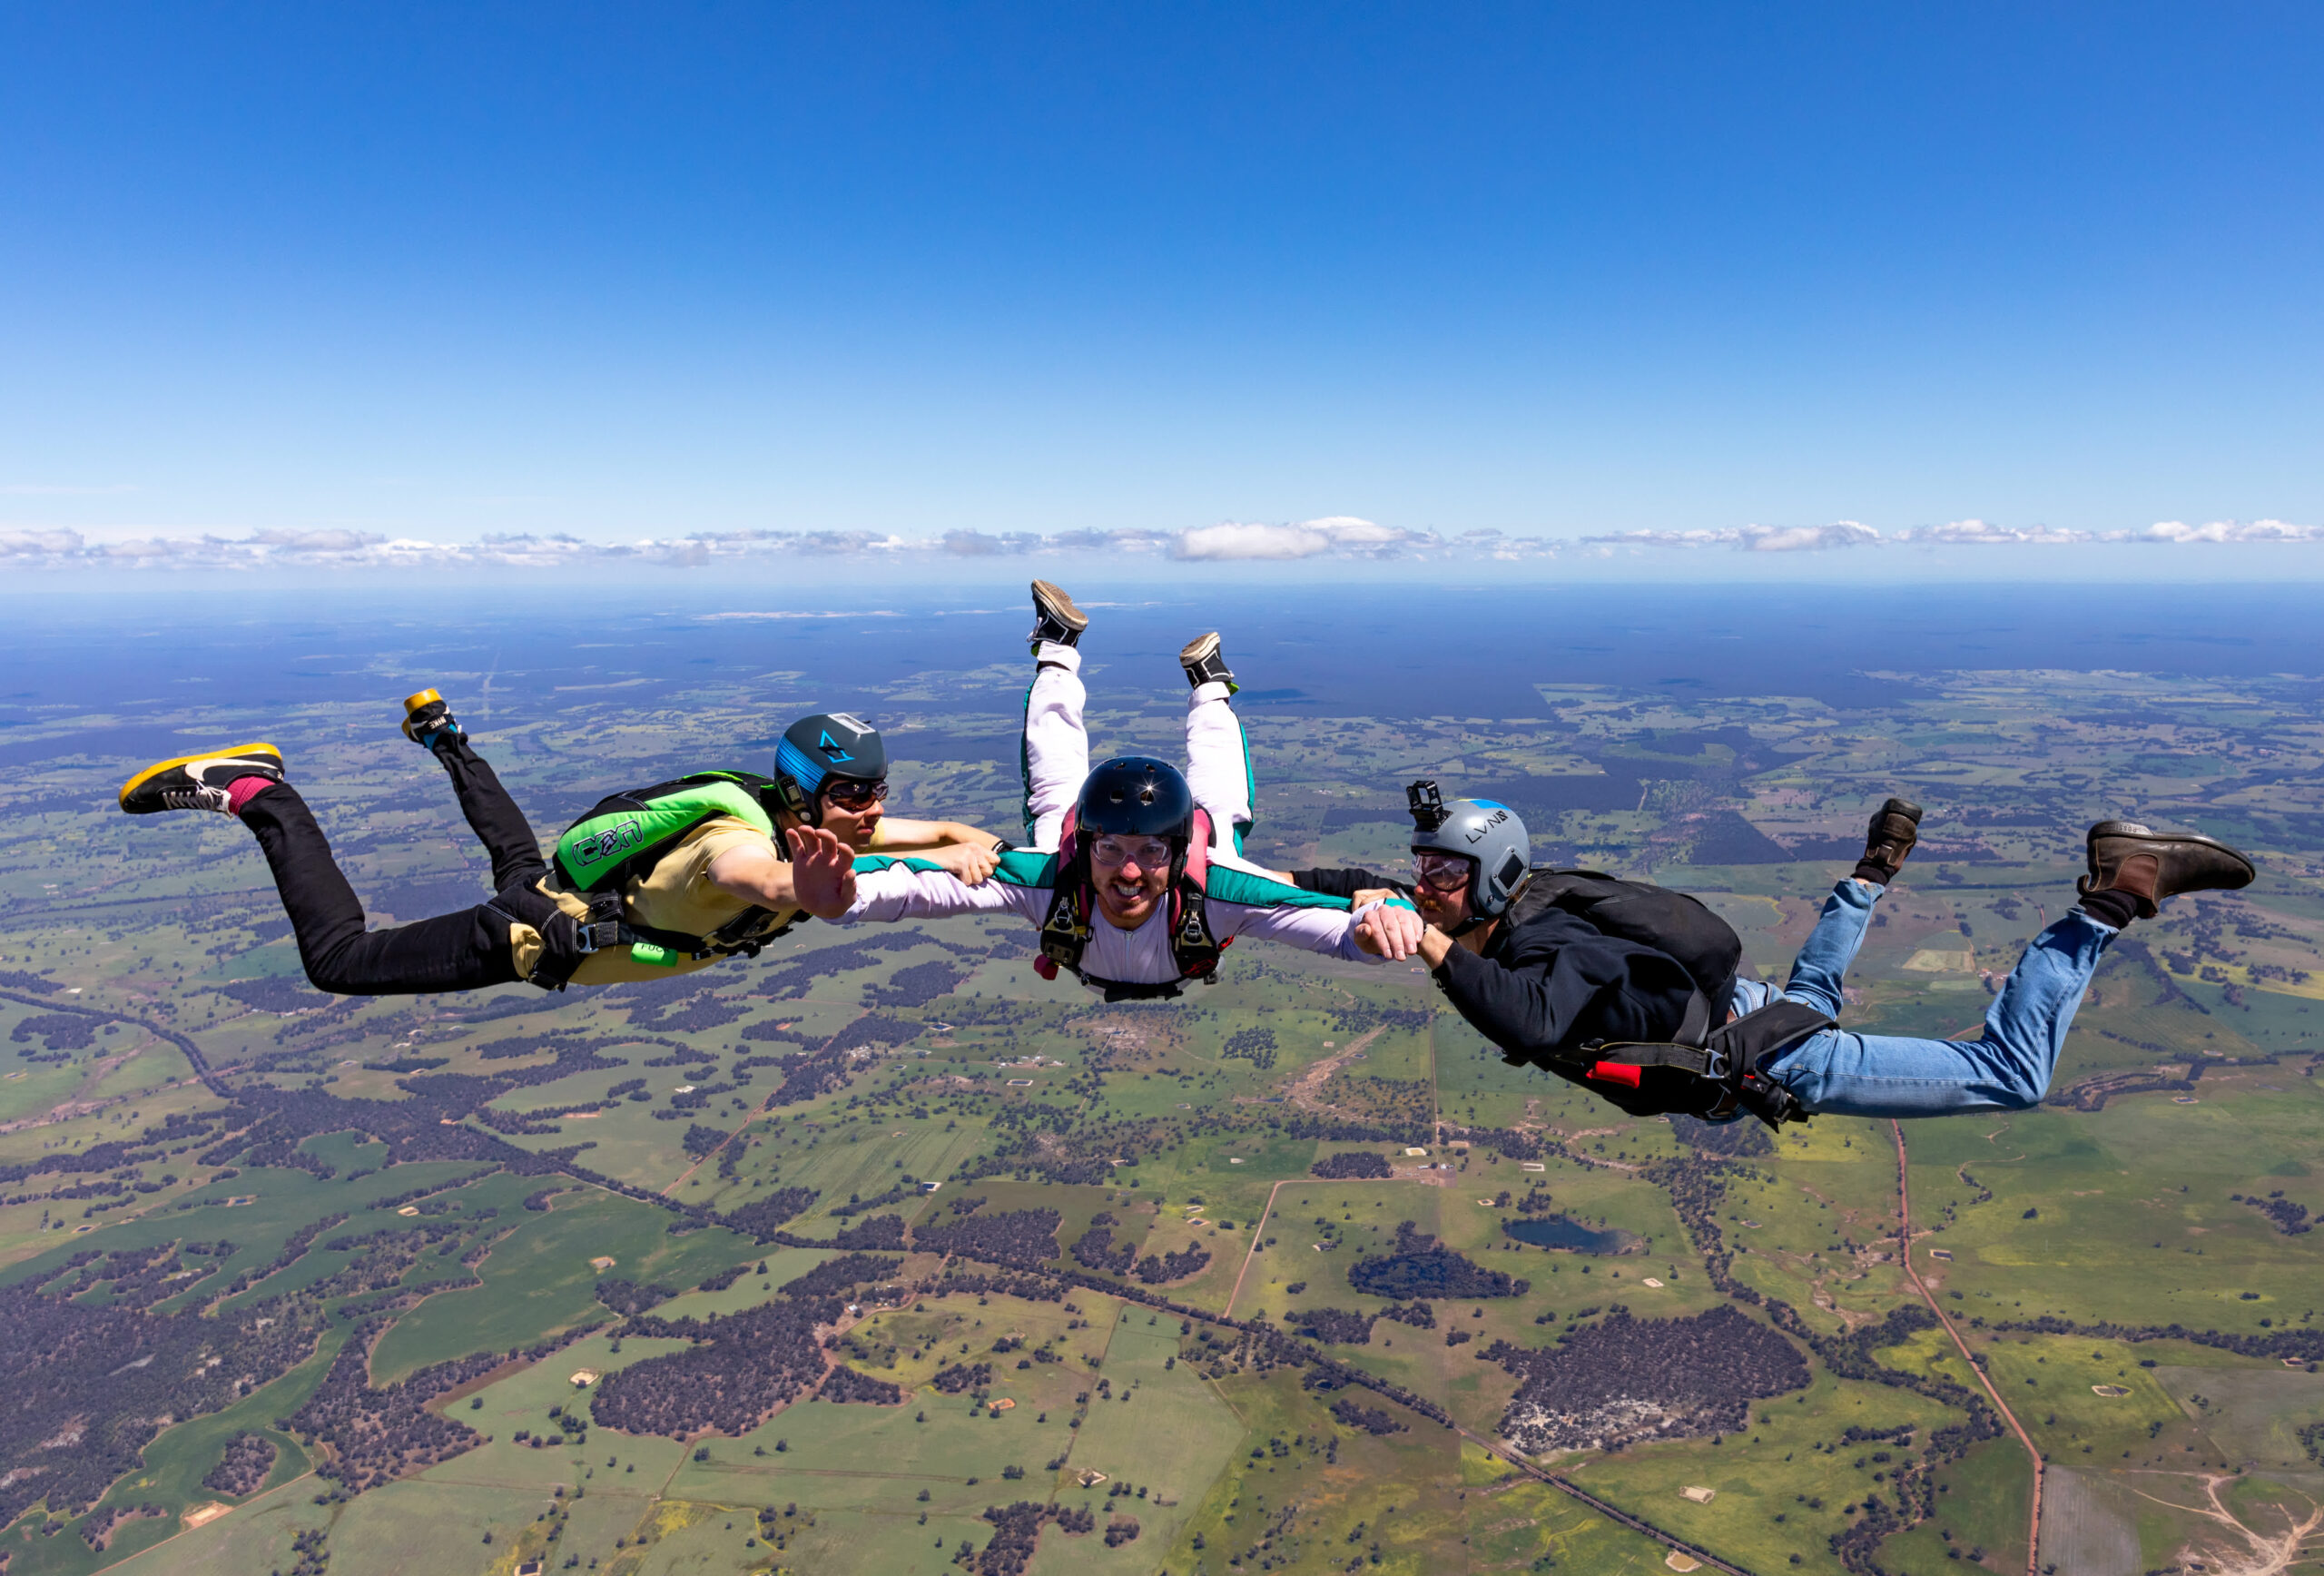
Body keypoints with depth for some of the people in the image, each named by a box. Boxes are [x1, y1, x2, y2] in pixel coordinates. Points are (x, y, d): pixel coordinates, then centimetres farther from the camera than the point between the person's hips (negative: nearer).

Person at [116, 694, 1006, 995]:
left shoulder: (830, 829, -18)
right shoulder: (741, 841, -42)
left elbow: (953, 834, -10)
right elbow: (764, 878, -67)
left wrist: (964, 851, -33)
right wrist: (808, 890, -89)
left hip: (594, 890, 8)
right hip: (539, 934, -8)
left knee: (524, 861, 41)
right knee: (338, 958, 1)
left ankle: (443, 738, 57)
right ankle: (259, 795, 14)